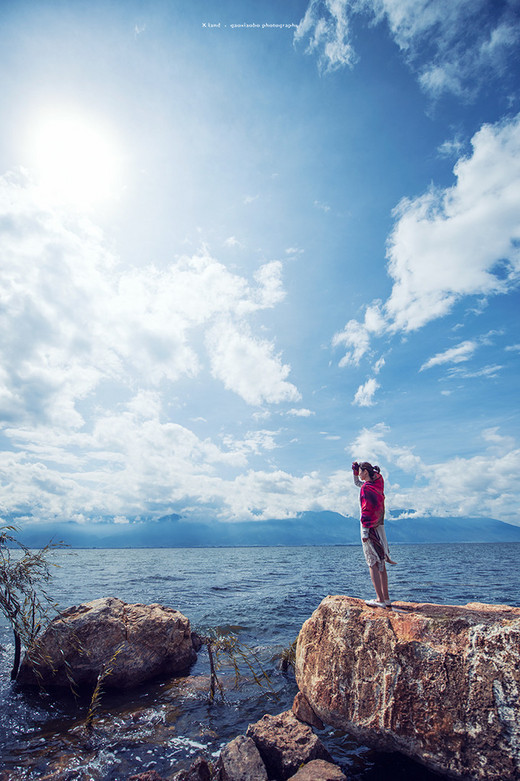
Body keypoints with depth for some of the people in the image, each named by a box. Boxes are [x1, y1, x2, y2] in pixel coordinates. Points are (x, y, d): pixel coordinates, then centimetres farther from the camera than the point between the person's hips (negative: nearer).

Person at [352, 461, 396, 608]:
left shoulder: (366, 488, -16)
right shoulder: (377, 482, 9)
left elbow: (367, 510, -21)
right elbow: (357, 483, 27)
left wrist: (365, 532, -19)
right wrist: (355, 469, 15)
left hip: (370, 527, -9)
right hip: (380, 526, 9)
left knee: (373, 564, -3)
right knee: (381, 564, 13)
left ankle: (380, 600, -2)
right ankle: (386, 598, 20)